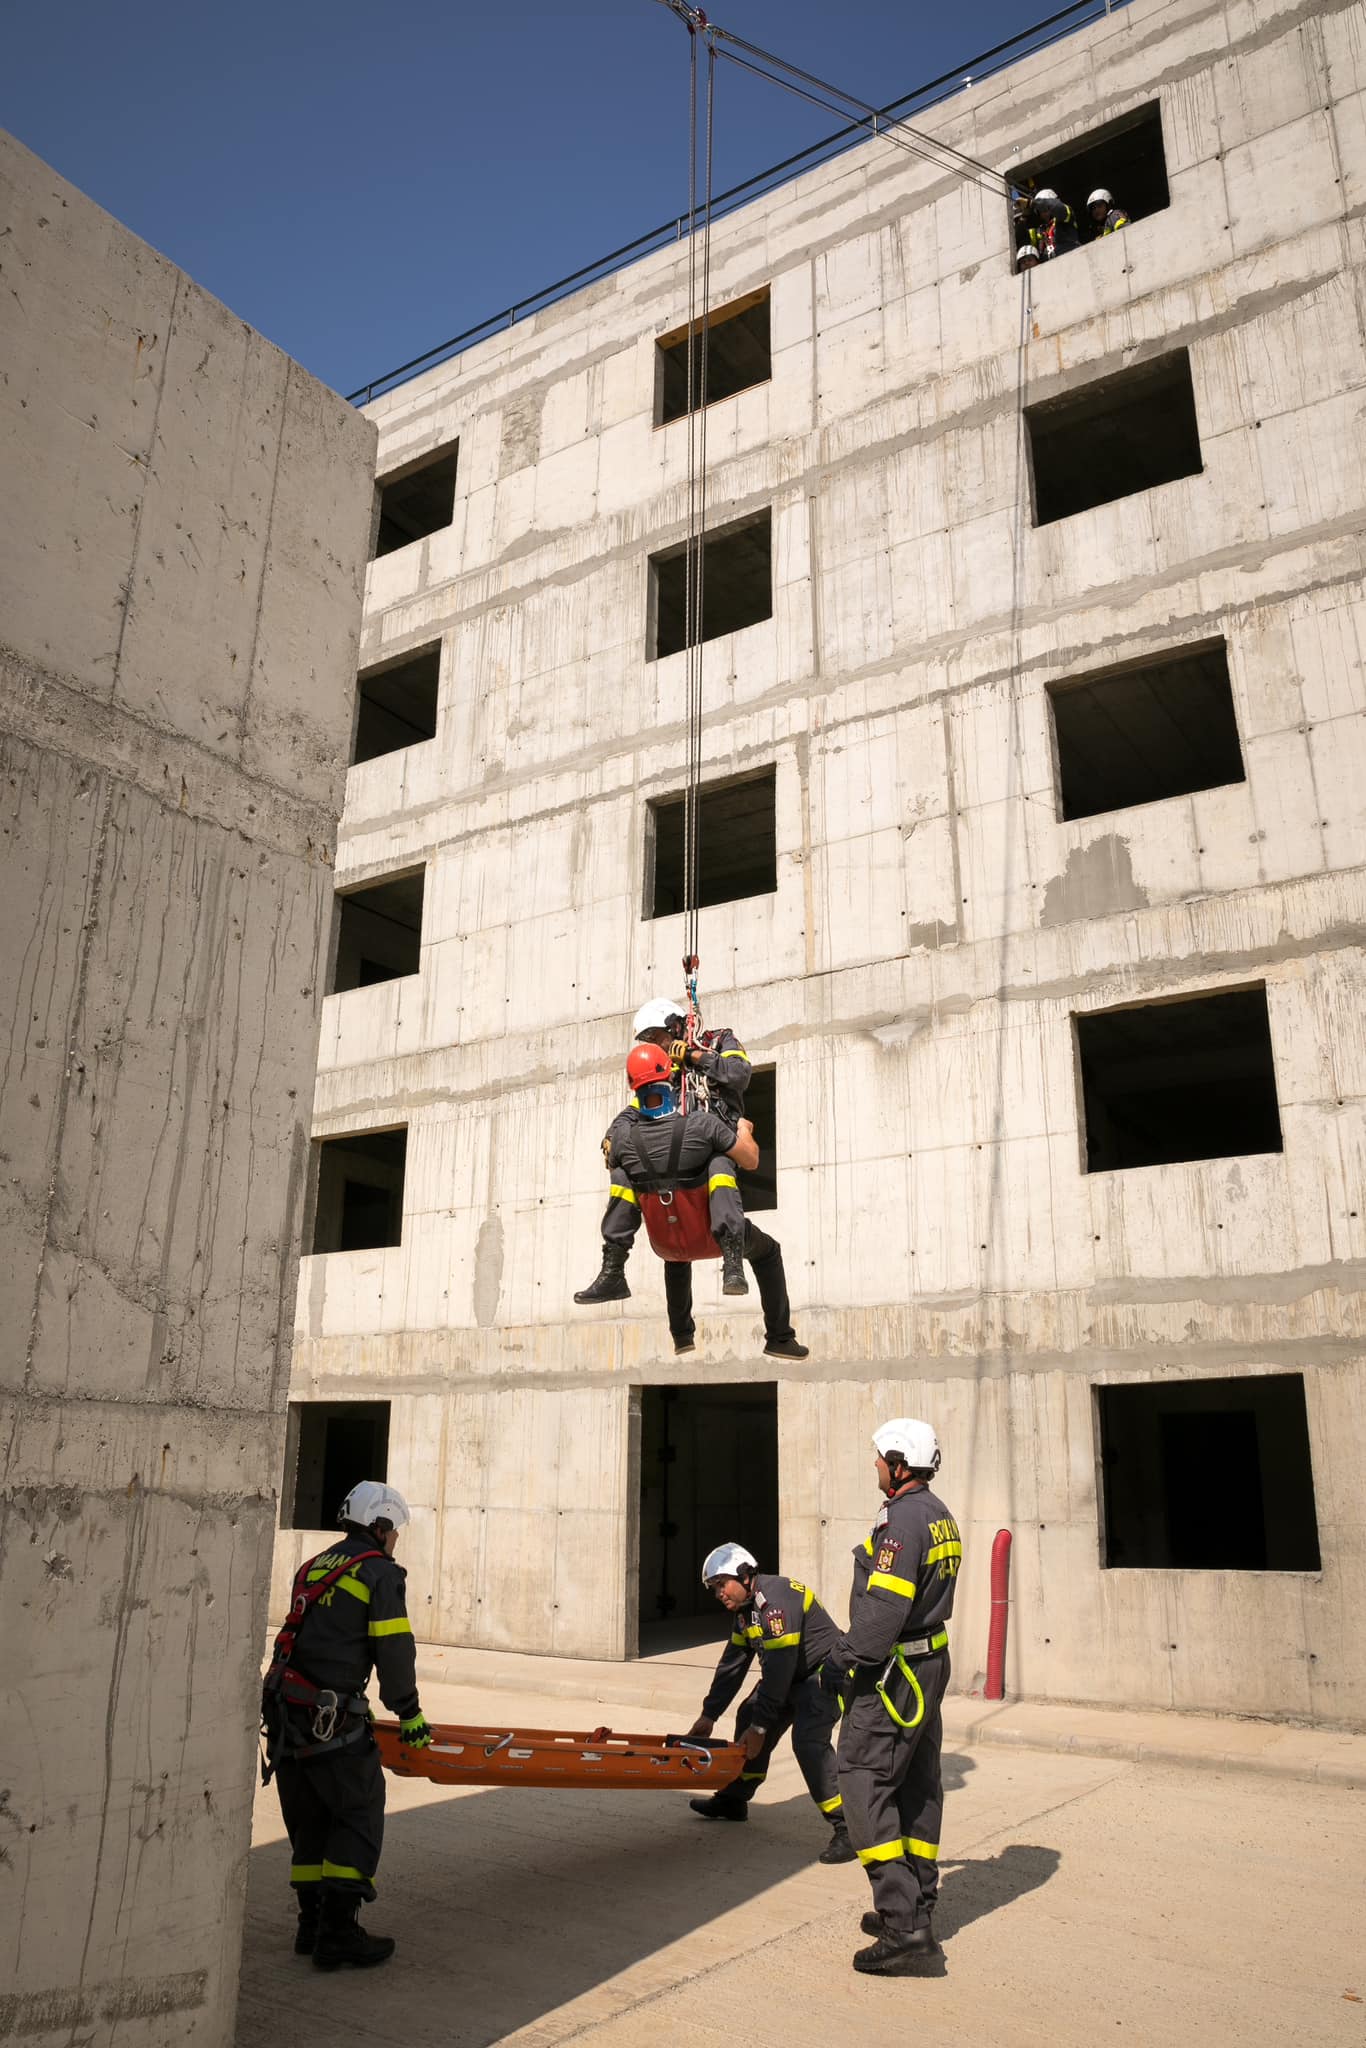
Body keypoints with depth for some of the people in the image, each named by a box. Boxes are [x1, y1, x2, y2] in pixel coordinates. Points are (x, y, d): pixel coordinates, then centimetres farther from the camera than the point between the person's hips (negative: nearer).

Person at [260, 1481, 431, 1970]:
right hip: (331, 1720, -8)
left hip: (285, 1710, 8)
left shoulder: (313, 1568, 18)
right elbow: (395, 1654, -8)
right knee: (359, 1818, 3)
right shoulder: (380, 1574, -5)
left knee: (308, 1820, 17)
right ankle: (338, 1933, 2)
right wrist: (410, 1715, 5)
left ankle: (312, 1925, 24)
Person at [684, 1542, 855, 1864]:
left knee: (808, 1740, -26)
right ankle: (732, 1800, 31)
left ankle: (846, 1828, -19)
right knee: (748, 1717, 13)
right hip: (794, 1676, 10)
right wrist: (708, 1715, 10)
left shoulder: (777, 1599, -27)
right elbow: (732, 1665, 11)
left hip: (825, 1672, -10)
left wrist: (760, 1726, -24)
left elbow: (778, 1669, -29)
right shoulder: (746, 1608, 5)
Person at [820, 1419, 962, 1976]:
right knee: (917, 1788, 17)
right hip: (931, 1662, 10)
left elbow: (883, 1608, -26)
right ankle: (916, 1909, 27)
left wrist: (843, 1660, -15)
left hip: (893, 1674, -10)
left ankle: (904, 1924, -7)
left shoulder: (903, 1521, -21)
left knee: (864, 1786, -5)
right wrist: (851, 1649, 19)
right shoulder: (941, 1517, 10)